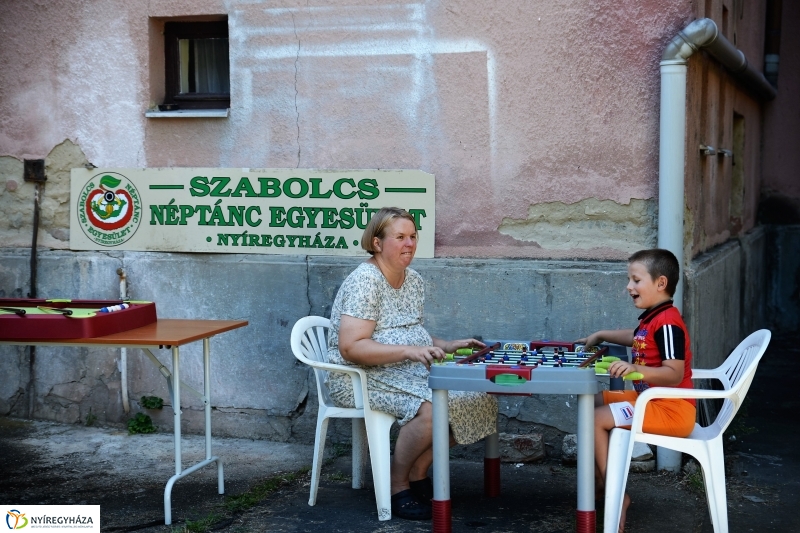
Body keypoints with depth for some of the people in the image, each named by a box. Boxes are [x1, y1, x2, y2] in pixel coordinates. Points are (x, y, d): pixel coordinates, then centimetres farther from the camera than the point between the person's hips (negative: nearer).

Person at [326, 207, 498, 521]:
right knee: (432, 407, -31)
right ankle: (398, 485, -10)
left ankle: (417, 472, 5)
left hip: (407, 372, 9)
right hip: (361, 378, -8)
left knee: (475, 399, -8)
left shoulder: (414, 281, 11)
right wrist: (408, 351, -32)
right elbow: (351, 347, -24)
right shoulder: (364, 281, -16)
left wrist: (448, 346, 6)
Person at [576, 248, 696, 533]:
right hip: (650, 399, 11)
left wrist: (636, 370, -40)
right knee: (595, 402, 15)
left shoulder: (667, 323, -21)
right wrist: (601, 336, 34)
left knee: (597, 419, -18)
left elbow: (674, 374, -28)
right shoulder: (651, 318, 10)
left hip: (670, 409, -11)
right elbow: (638, 338, 36)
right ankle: (600, 479, 16)